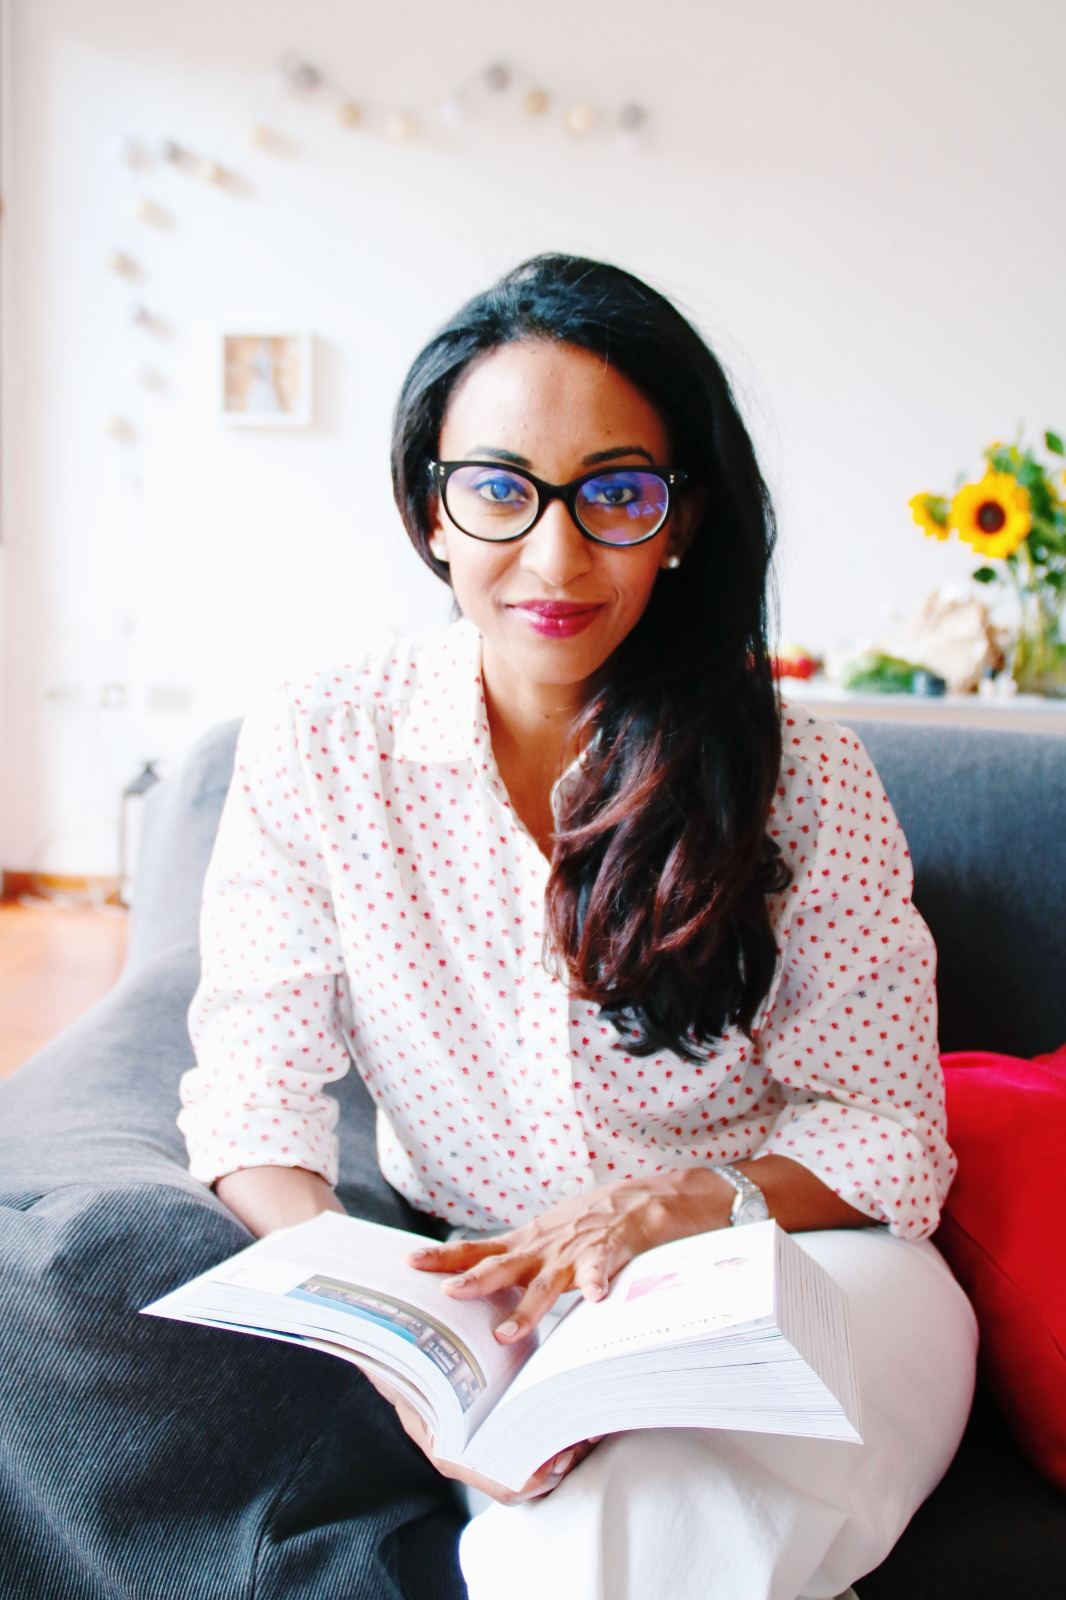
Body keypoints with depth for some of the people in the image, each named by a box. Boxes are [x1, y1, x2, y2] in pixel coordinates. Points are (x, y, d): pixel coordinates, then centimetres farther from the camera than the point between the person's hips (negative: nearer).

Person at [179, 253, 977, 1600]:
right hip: (469, 1285, 1)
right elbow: (254, 1100, -7)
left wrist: (664, 1207, -24)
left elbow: (885, 1135, -3)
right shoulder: (316, 748, -7)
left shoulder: (804, 781, -8)